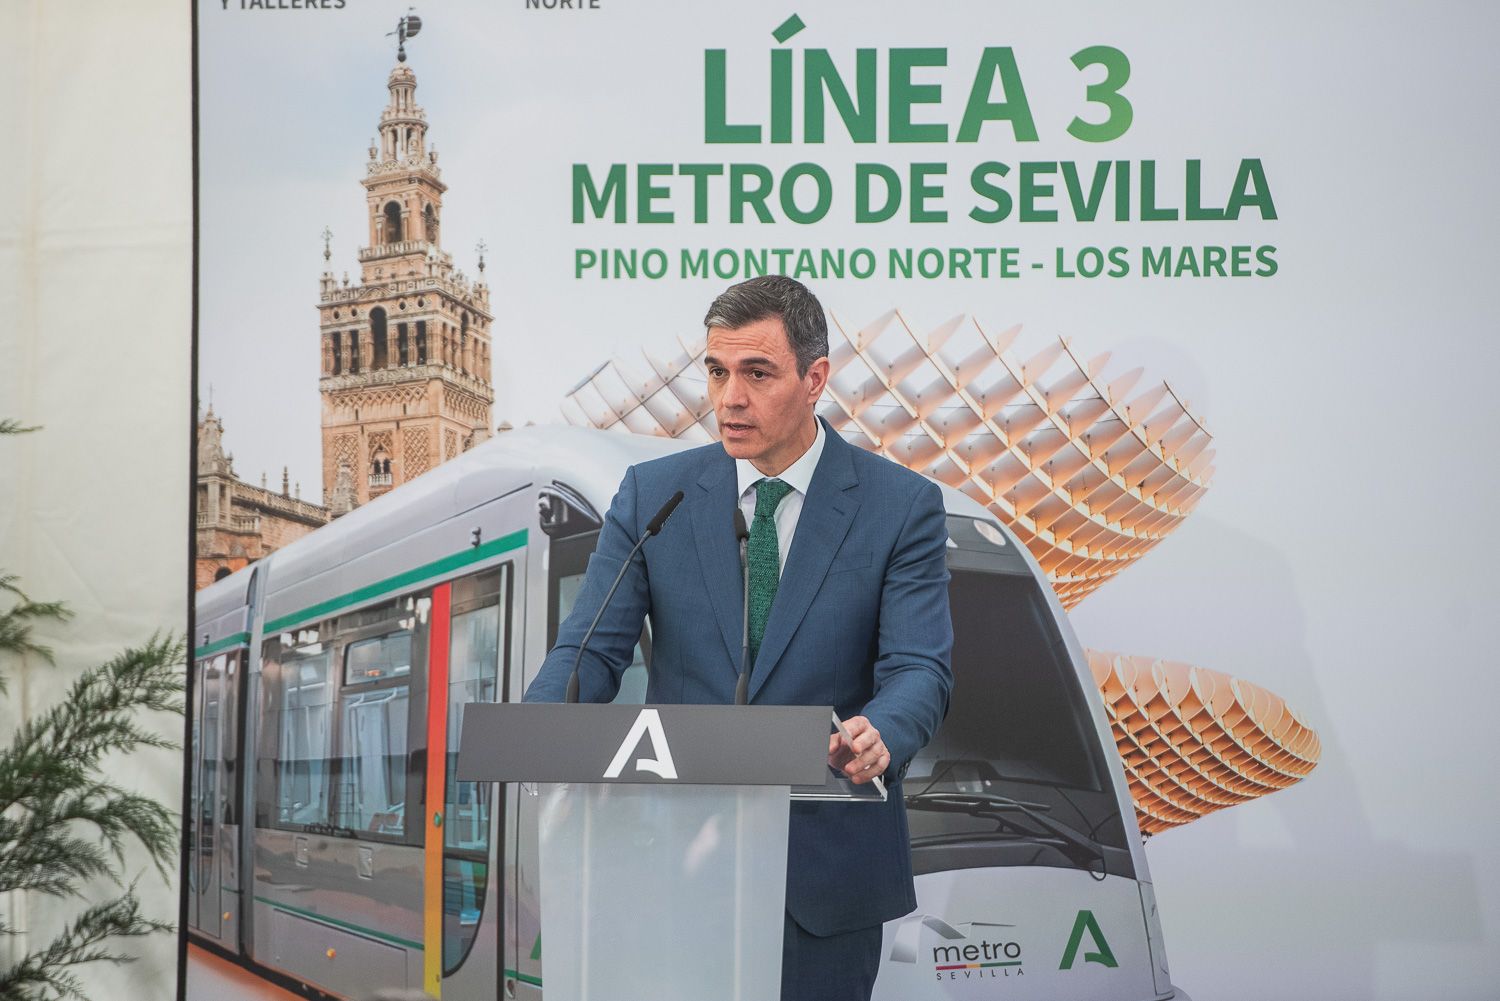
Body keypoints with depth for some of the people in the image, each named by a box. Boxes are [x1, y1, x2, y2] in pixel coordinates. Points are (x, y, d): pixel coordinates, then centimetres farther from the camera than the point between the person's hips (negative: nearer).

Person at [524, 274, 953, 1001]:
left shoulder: (901, 506, -3)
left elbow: (920, 667, -11)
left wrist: (878, 736, -34)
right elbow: (593, 648, -2)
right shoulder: (652, 494, 3)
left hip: (825, 870, -1)